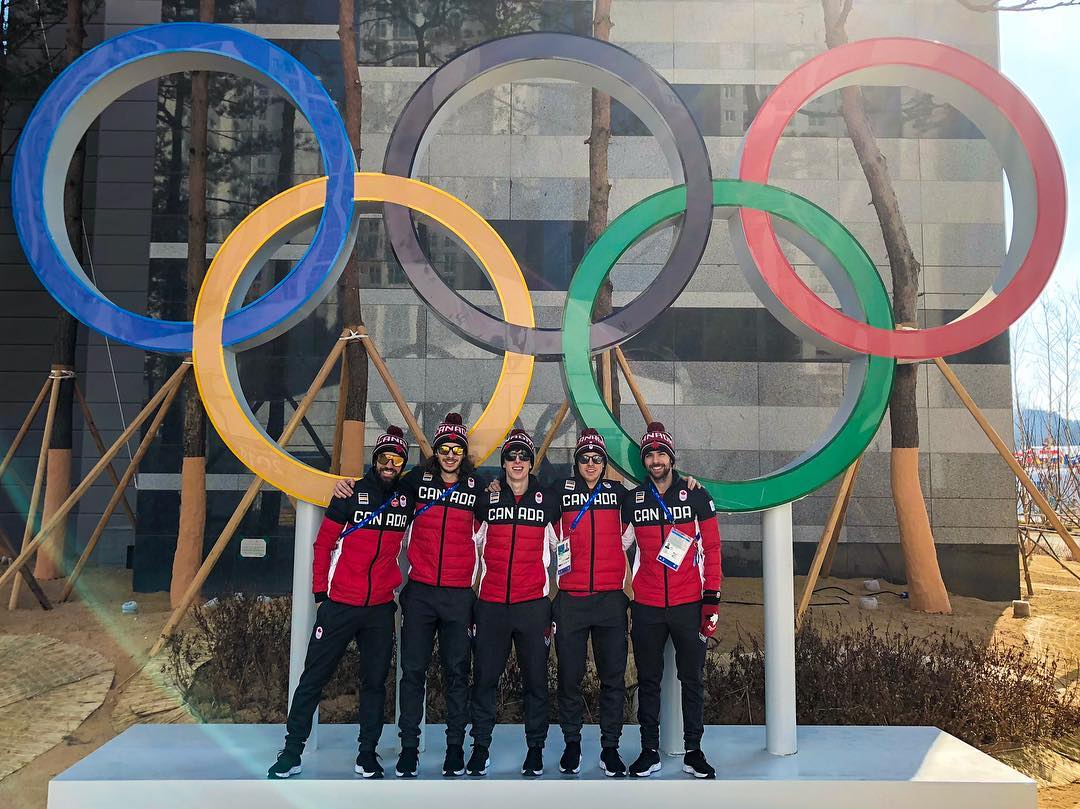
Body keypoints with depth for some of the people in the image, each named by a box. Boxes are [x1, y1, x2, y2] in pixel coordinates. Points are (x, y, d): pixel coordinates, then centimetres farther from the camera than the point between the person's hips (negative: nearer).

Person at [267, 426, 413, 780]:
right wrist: (320, 591, 0)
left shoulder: (408, 499, 3)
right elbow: (324, 543, 0)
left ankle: (368, 756, 20)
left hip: (381, 608, 2)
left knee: (375, 682, 8)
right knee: (313, 677, 4)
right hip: (340, 604, -2)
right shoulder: (352, 494, -5)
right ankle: (292, 751, 16)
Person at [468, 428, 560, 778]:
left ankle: (535, 748, 16)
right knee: (485, 677, 4)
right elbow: (472, 546, 16)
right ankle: (480, 746, 15)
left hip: (533, 604, 0)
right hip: (491, 604, 1)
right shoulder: (486, 501, 7)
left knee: (535, 678, 5)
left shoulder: (547, 503, 6)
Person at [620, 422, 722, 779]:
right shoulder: (633, 500, 5)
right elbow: (617, 544, 11)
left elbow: (711, 549, 1)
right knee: (648, 680, 9)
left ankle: (693, 751, 19)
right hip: (646, 606, 2)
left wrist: (712, 599, -4)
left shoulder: (696, 496, 0)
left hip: (688, 605, -1)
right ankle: (649, 751, 20)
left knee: (692, 679, 7)